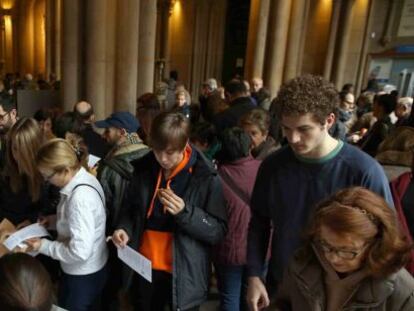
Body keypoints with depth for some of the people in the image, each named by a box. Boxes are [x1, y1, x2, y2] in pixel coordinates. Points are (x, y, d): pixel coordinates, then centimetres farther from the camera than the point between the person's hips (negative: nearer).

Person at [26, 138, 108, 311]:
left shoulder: (80, 198, -33)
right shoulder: (84, 178, -5)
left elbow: (80, 251, -31)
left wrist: (44, 246, -19)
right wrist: (54, 220, 0)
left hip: (83, 275, -8)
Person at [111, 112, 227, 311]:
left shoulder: (206, 177, -16)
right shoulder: (143, 169, -2)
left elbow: (218, 231, -14)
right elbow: (130, 209, 11)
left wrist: (185, 212, -28)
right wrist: (124, 228, -9)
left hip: (183, 274, -4)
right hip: (144, 269, 4)